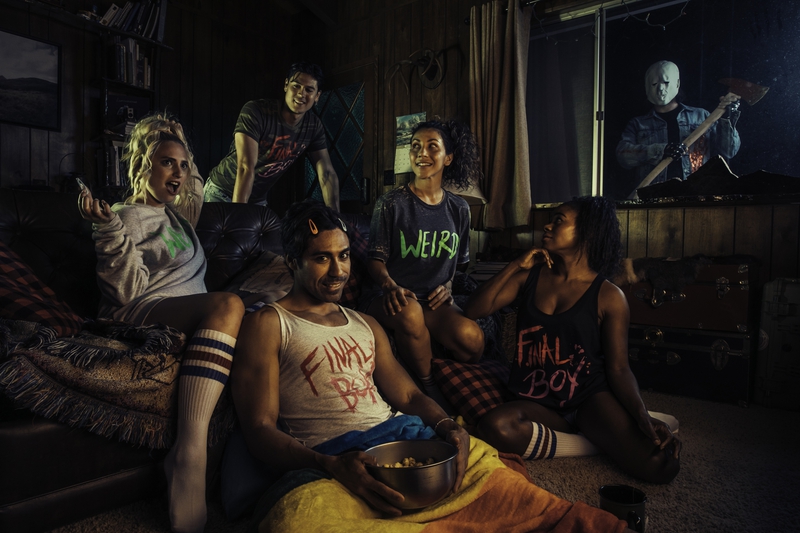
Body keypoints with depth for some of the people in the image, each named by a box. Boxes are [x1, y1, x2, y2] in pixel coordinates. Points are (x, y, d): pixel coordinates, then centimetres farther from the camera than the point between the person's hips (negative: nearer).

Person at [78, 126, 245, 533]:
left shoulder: (175, 217, 31)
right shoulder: (128, 216, 7)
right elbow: (127, 290, -6)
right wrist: (109, 229, -16)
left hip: (190, 315, 7)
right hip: (138, 317, -6)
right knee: (228, 304, -38)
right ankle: (189, 457, -44)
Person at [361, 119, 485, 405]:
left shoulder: (458, 208, 12)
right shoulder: (391, 203, 0)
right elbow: (376, 259, -1)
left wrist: (447, 286, -1)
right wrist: (390, 285, -23)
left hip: (435, 300, 3)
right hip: (391, 296, -2)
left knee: (472, 338, -30)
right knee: (410, 311, -39)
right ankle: (427, 387, -13)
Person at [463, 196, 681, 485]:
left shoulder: (609, 296, -2)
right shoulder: (530, 275, 6)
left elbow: (618, 368, -3)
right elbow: (473, 310, 0)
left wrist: (642, 418, -21)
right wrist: (515, 265, -6)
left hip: (590, 396, -2)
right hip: (537, 403, 3)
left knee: (661, 466, -26)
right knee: (495, 426, -33)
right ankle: (593, 443, -12)